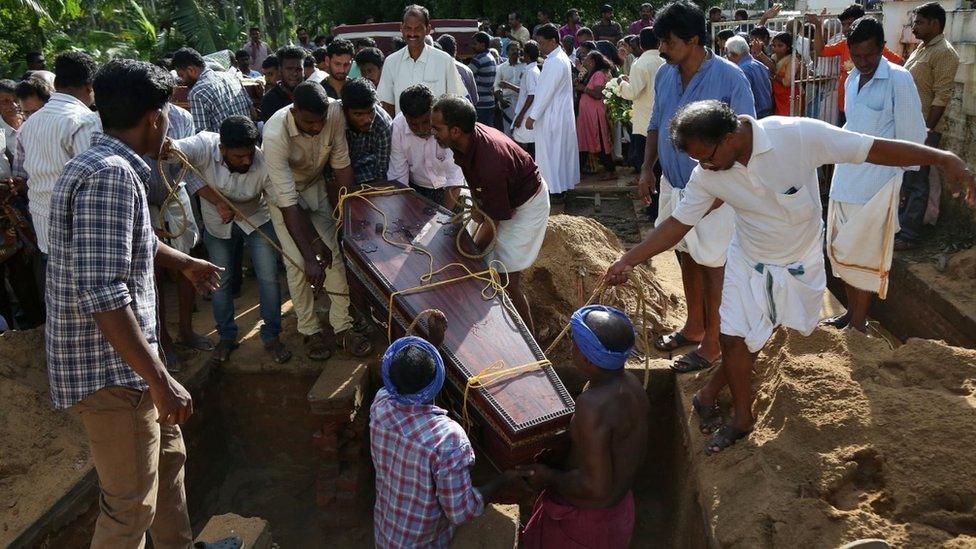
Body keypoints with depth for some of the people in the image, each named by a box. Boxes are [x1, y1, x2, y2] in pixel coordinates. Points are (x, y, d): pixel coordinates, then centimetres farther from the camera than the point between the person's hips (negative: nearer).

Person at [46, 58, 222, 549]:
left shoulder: (107, 166, 10)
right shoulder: (110, 175, -23)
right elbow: (103, 294, -30)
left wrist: (183, 262, 44)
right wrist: (160, 382, -28)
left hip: (124, 360, 11)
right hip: (110, 369, -11)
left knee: (167, 453, 25)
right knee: (131, 505, 2)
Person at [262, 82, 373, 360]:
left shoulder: (335, 111, -29)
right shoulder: (275, 134, -39)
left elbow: (341, 163, -13)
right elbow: (288, 202, -40)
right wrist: (310, 256, -42)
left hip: (315, 184, 4)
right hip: (283, 192, -3)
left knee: (333, 252, -1)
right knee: (297, 262, -7)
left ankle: (343, 326, 8)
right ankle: (310, 330, 10)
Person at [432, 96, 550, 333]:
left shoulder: (490, 164, -38)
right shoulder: (467, 139, -16)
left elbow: (494, 219, -26)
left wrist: (472, 252, -16)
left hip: (526, 205, -8)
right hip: (501, 196, 8)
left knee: (507, 280, -8)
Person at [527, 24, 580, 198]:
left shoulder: (554, 62, -20)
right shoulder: (560, 57, 12)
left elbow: (546, 92, -22)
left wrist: (533, 116, -19)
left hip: (552, 116, -10)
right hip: (560, 113, 10)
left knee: (550, 152, -2)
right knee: (561, 150, 15)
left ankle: (554, 187, 3)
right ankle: (562, 183, 23)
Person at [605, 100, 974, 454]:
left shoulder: (799, 134, -29)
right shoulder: (707, 174, -18)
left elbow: (873, 149, -24)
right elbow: (679, 222, -8)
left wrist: (944, 159, -26)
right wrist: (629, 261, -14)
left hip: (801, 263, -2)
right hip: (749, 261, 2)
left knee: (747, 335, 8)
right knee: (736, 337, -1)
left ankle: (711, 392, 32)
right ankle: (742, 416, 22)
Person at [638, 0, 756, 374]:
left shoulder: (730, 79, -17)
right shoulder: (665, 75, 2)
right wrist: (647, 169, 5)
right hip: (673, 185, 7)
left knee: (712, 268, 5)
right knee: (687, 258, 20)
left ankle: (712, 344, 20)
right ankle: (694, 327, 39)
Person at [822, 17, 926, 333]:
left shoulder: (898, 79, -13)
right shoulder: (852, 79, 8)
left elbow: (911, 136, -11)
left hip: (875, 183, -7)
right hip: (844, 178, 7)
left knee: (862, 253, -1)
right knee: (840, 250, 13)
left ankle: (858, 324, 11)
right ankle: (851, 311, 28)